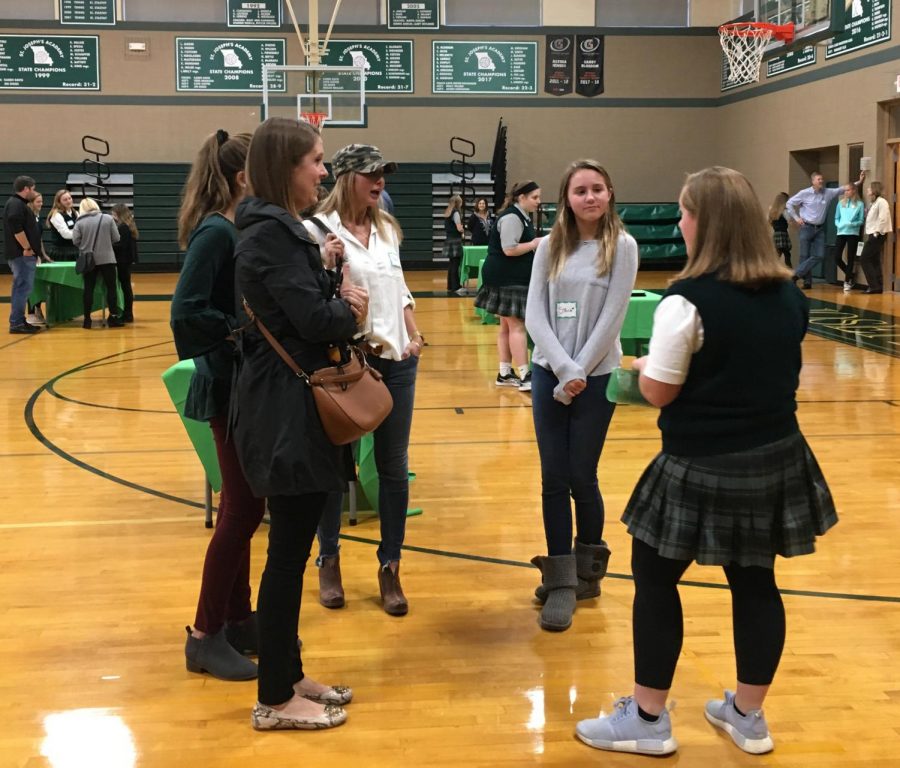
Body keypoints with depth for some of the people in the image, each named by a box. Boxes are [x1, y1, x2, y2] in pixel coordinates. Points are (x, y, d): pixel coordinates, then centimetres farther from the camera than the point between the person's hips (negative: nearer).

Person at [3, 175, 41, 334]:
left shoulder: (18, 204, 20)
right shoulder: (16, 205, -13)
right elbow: (17, 229, -25)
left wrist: (31, 249, 18)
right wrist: (27, 248, -19)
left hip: (22, 255, 11)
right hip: (22, 255, -11)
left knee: (21, 288, 13)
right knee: (22, 287, -10)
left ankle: (19, 321, 18)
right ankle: (16, 323, -10)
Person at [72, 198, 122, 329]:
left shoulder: (80, 222, -2)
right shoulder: (108, 218, -1)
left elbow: (76, 241, -4)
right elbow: (116, 238, 0)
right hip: (107, 259, -1)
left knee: (88, 289, 6)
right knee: (111, 287, 6)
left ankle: (87, 319, 6)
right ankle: (114, 317, 4)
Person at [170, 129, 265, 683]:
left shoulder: (242, 227, 10)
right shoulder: (216, 232, -17)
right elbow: (188, 312, -24)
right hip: (233, 385, -9)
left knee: (242, 505, 14)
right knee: (244, 507, -4)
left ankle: (237, 618, 25)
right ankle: (206, 636, 7)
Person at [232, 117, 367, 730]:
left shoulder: (278, 227, 15)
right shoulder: (272, 233, -17)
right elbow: (314, 318, -22)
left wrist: (339, 300, -3)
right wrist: (349, 309, -2)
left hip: (287, 406, 10)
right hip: (286, 410, -10)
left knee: (291, 550, 16)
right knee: (289, 554, -2)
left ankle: (289, 674, 27)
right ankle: (276, 699, 9)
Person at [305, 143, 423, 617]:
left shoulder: (387, 230, 12)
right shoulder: (319, 230, -8)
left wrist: (415, 336, 7)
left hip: (396, 360, 5)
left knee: (393, 465, 7)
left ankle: (389, 567, 17)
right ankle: (329, 560, 24)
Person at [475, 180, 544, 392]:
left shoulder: (523, 217, 16)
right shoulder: (511, 218, -17)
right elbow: (509, 249, -24)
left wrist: (536, 247, 8)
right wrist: (535, 243, -15)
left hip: (515, 278, 11)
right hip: (506, 279, -11)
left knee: (507, 326, 13)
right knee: (517, 326, -11)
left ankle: (505, 373, 18)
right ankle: (524, 376, -12)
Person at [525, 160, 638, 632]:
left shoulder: (622, 246, -5)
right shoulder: (551, 246, 3)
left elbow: (612, 317, -10)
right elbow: (534, 314, -2)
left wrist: (579, 372, -13)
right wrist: (563, 369, -13)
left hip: (597, 377, -3)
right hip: (548, 372, 3)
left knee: (582, 479, 3)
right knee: (553, 480, 2)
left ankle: (586, 574, 24)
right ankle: (560, 582, 10)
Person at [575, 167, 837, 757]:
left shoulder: (688, 300, -18)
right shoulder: (790, 295, 4)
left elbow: (658, 392, -13)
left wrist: (643, 365, 7)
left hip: (704, 468, -6)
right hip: (775, 459, 7)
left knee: (655, 579, 9)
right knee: (755, 582, 15)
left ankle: (648, 720, 17)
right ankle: (748, 716, 28)